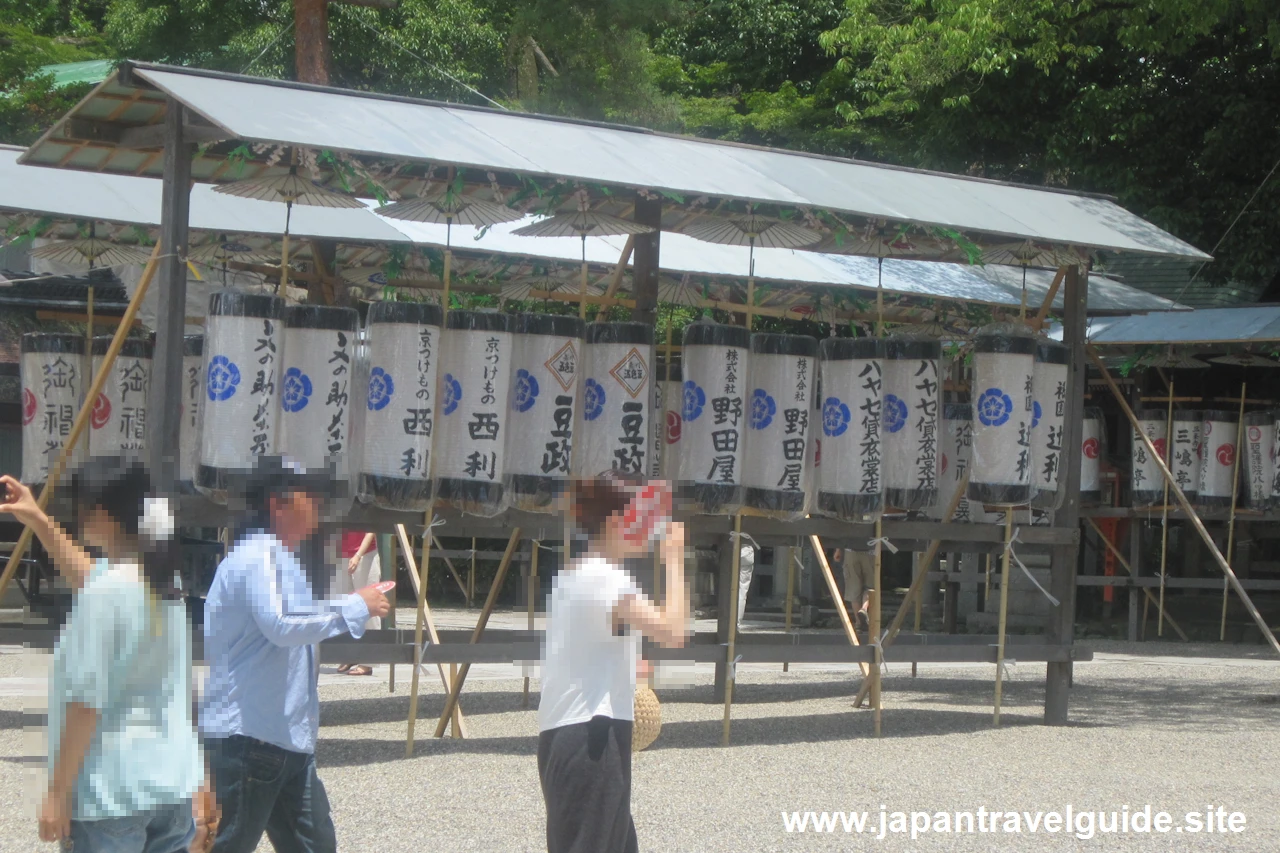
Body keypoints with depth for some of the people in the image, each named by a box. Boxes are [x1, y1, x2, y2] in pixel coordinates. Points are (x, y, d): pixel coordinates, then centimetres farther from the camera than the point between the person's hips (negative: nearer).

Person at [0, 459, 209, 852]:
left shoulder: (107, 591, -18)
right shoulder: (161, 580, 7)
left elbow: (85, 701, -17)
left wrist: (58, 792, -12)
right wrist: (39, 521, 28)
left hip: (111, 793, -8)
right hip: (173, 783, 8)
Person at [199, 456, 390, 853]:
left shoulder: (281, 560, 19)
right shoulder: (255, 559, -15)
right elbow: (281, 625, -30)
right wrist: (355, 606, -22)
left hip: (288, 739, 11)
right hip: (245, 736, -11)